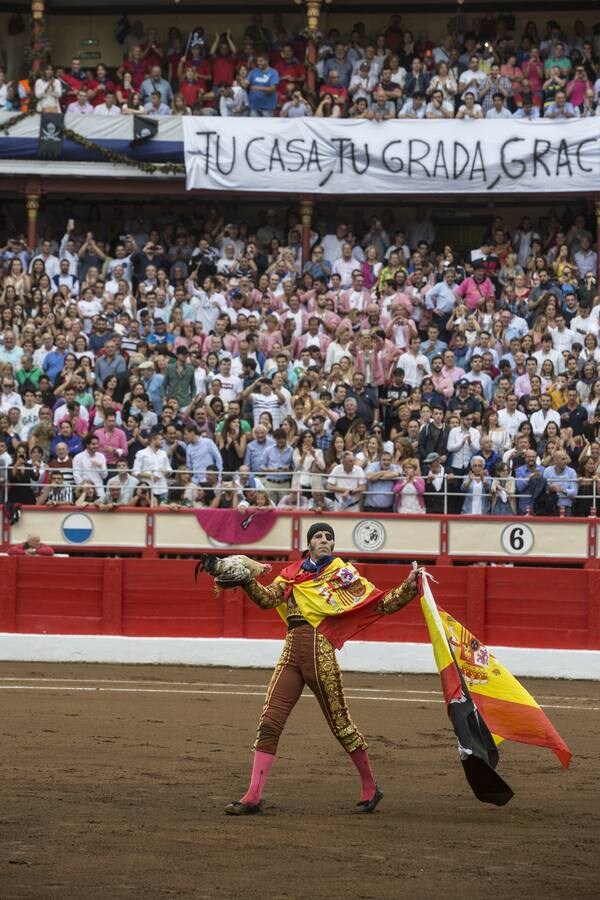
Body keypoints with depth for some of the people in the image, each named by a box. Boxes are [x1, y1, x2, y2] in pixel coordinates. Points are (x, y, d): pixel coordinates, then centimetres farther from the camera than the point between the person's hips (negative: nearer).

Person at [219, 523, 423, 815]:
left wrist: (409, 586, -12)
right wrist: (247, 581, -17)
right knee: (269, 722, -4)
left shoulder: (345, 575, 6)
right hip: (292, 651, 3)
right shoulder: (292, 575, 14)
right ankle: (253, 797, -3)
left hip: (320, 652, -3)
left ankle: (370, 788, 22)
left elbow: (383, 604, 3)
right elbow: (267, 599, 0)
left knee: (340, 722, 4)